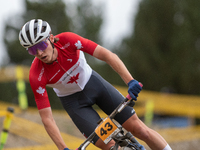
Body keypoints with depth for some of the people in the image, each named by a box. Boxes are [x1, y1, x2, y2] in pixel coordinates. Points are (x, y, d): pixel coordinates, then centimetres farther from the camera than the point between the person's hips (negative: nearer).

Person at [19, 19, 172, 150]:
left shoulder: (67, 40, -30)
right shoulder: (36, 75, -28)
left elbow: (107, 55, -34)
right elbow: (47, 119, -25)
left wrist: (130, 81, -45)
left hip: (93, 83, 1)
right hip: (73, 101, -1)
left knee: (139, 129, -3)